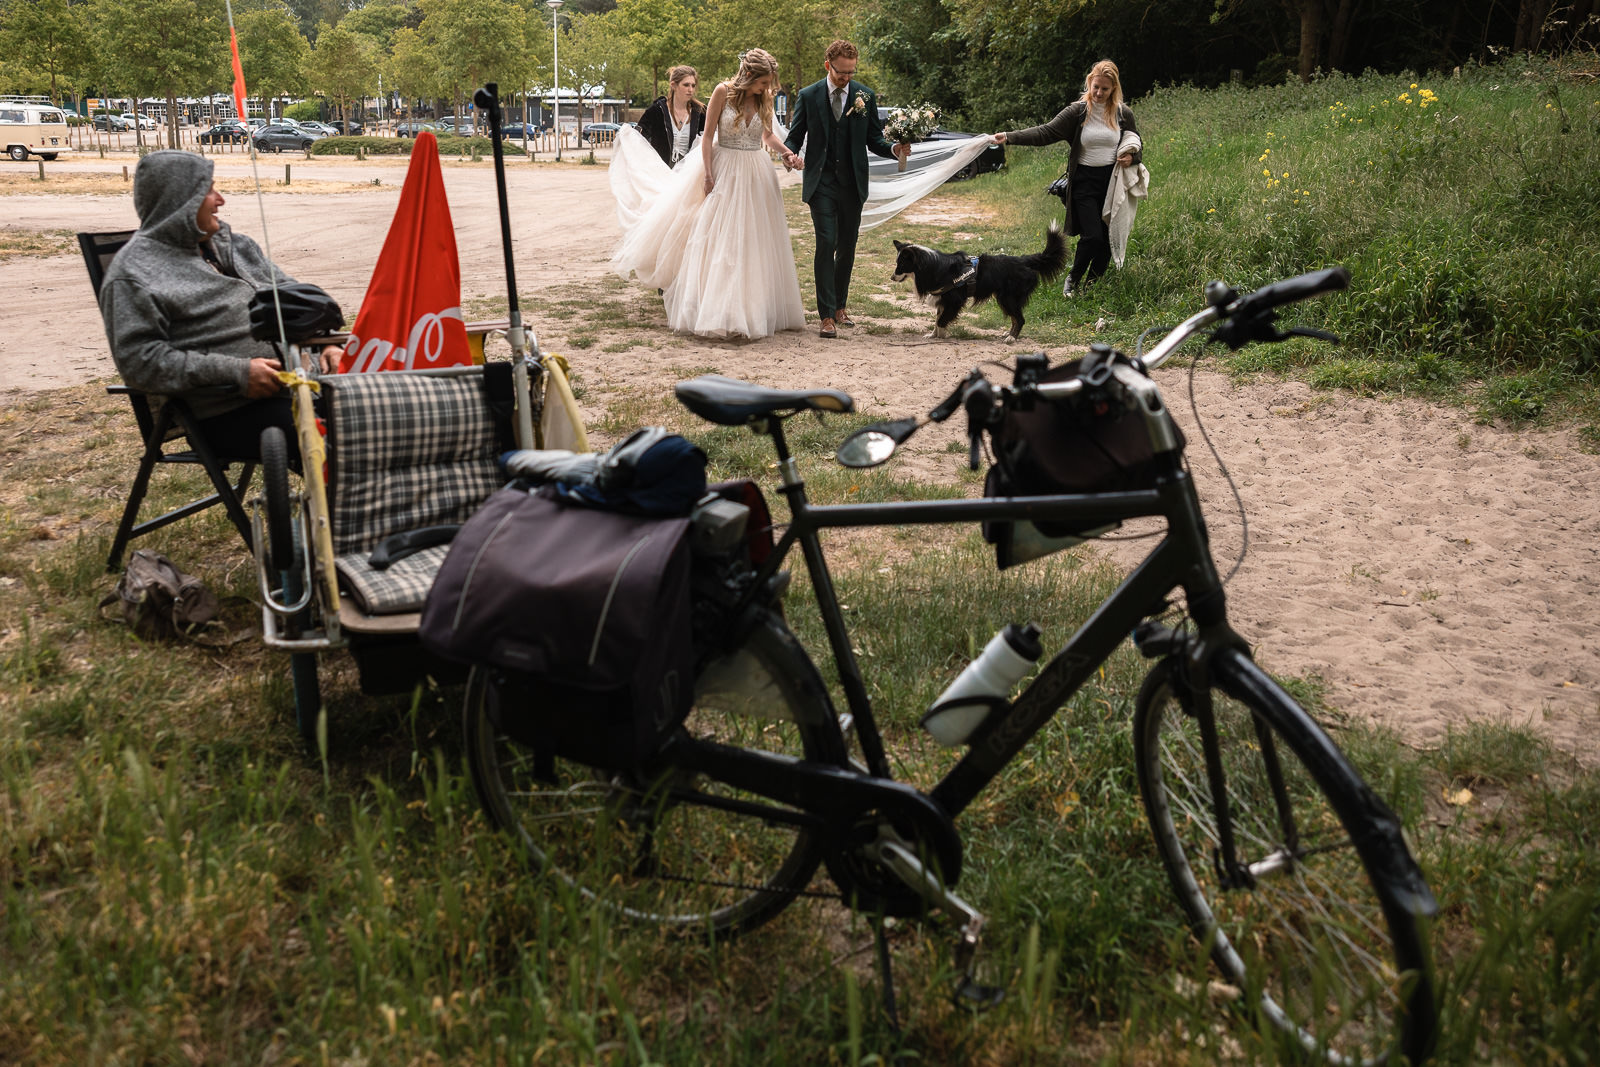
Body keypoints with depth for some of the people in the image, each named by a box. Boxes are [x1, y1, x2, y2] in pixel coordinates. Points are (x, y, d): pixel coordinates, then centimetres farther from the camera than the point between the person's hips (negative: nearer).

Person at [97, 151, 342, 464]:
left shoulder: (233, 244, 22)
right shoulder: (133, 273, -1)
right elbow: (138, 359, -9)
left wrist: (324, 342, 4)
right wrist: (236, 373, -16)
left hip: (296, 376, 7)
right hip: (230, 412, -7)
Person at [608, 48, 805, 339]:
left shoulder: (764, 99, 3)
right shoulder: (724, 92, -8)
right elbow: (708, 135, -7)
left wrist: (787, 152, -2)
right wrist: (708, 176, -13)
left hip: (756, 174, 4)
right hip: (724, 172, -4)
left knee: (755, 243, 6)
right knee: (717, 241, -3)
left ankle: (756, 310, 16)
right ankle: (715, 312, 3)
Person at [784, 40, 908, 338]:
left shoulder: (866, 96, 5)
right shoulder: (808, 96, 1)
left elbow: (874, 138, 7)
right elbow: (795, 136, 4)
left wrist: (893, 149, -14)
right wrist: (790, 154, -19)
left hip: (852, 184, 3)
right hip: (821, 183, -2)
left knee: (847, 247, 10)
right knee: (826, 244, -12)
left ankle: (840, 306, 27)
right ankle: (827, 316, -12)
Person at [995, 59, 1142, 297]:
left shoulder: (1123, 113, 5)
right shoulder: (1078, 111, -2)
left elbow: (1137, 146, 17)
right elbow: (1045, 132, -9)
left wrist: (1132, 157, -7)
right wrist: (1010, 137, -21)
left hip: (1112, 182, 3)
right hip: (1084, 182, -3)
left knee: (1107, 239, 4)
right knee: (1092, 236, -13)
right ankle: (1073, 278, 12)